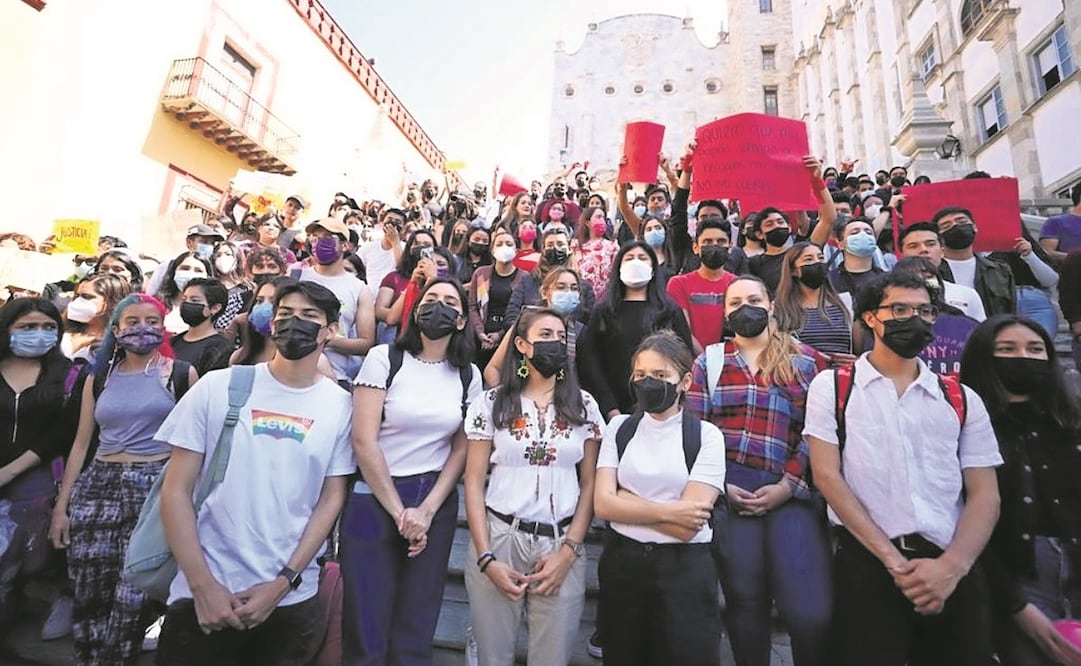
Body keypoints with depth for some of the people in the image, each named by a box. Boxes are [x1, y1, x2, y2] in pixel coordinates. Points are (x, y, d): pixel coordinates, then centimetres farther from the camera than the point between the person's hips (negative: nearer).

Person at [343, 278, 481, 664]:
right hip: (374, 500, -2)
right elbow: (363, 441, -11)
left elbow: (462, 450, 3)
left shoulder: (468, 375, 4)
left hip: (436, 503, 3)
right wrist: (399, 511, -10)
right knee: (366, 633, 5)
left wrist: (426, 510, -8)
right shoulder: (384, 358, -6)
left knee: (415, 632, 13)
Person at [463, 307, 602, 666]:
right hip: (498, 539, 0)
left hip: (561, 544, 1)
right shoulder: (491, 404, 0)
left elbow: (590, 484, 4)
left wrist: (568, 551, -4)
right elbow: (474, 482, 0)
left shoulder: (584, 405, 3)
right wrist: (486, 558, -7)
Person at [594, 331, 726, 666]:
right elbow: (603, 504, -7)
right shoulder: (619, 427, 2)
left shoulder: (707, 435, -8)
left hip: (684, 570, -3)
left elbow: (688, 525, -15)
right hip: (622, 563, 3)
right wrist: (668, 511, -14)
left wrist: (626, 500, -10)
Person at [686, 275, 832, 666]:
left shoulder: (807, 361, 10)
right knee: (744, 598, 9)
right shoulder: (709, 361, 10)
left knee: (810, 611, -5)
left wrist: (788, 485, -5)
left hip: (792, 492, 0)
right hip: (730, 491, 0)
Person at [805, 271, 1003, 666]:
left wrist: (951, 567, -10)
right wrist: (893, 560, -11)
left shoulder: (962, 399, 10)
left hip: (951, 569, 3)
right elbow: (827, 475, -6)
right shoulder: (832, 386, 2)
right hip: (867, 564, -3)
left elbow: (985, 494, 6)